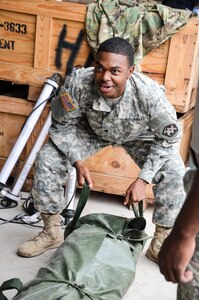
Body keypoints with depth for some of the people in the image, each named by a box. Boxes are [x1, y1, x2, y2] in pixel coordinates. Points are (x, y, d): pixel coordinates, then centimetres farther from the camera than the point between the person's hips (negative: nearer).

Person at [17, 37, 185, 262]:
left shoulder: (150, 93, -40)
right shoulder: (78, 82, -37)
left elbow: (168, 138, -23)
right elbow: (62, 124, -17)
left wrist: (143, 180, -29)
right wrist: (77, 161, -24)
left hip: (139, 135, -1)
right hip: (92, 129, 2)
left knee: (173, 172, -22)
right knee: (46, 160, -13)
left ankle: (161, 241, 0)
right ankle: (51, 232, 8)